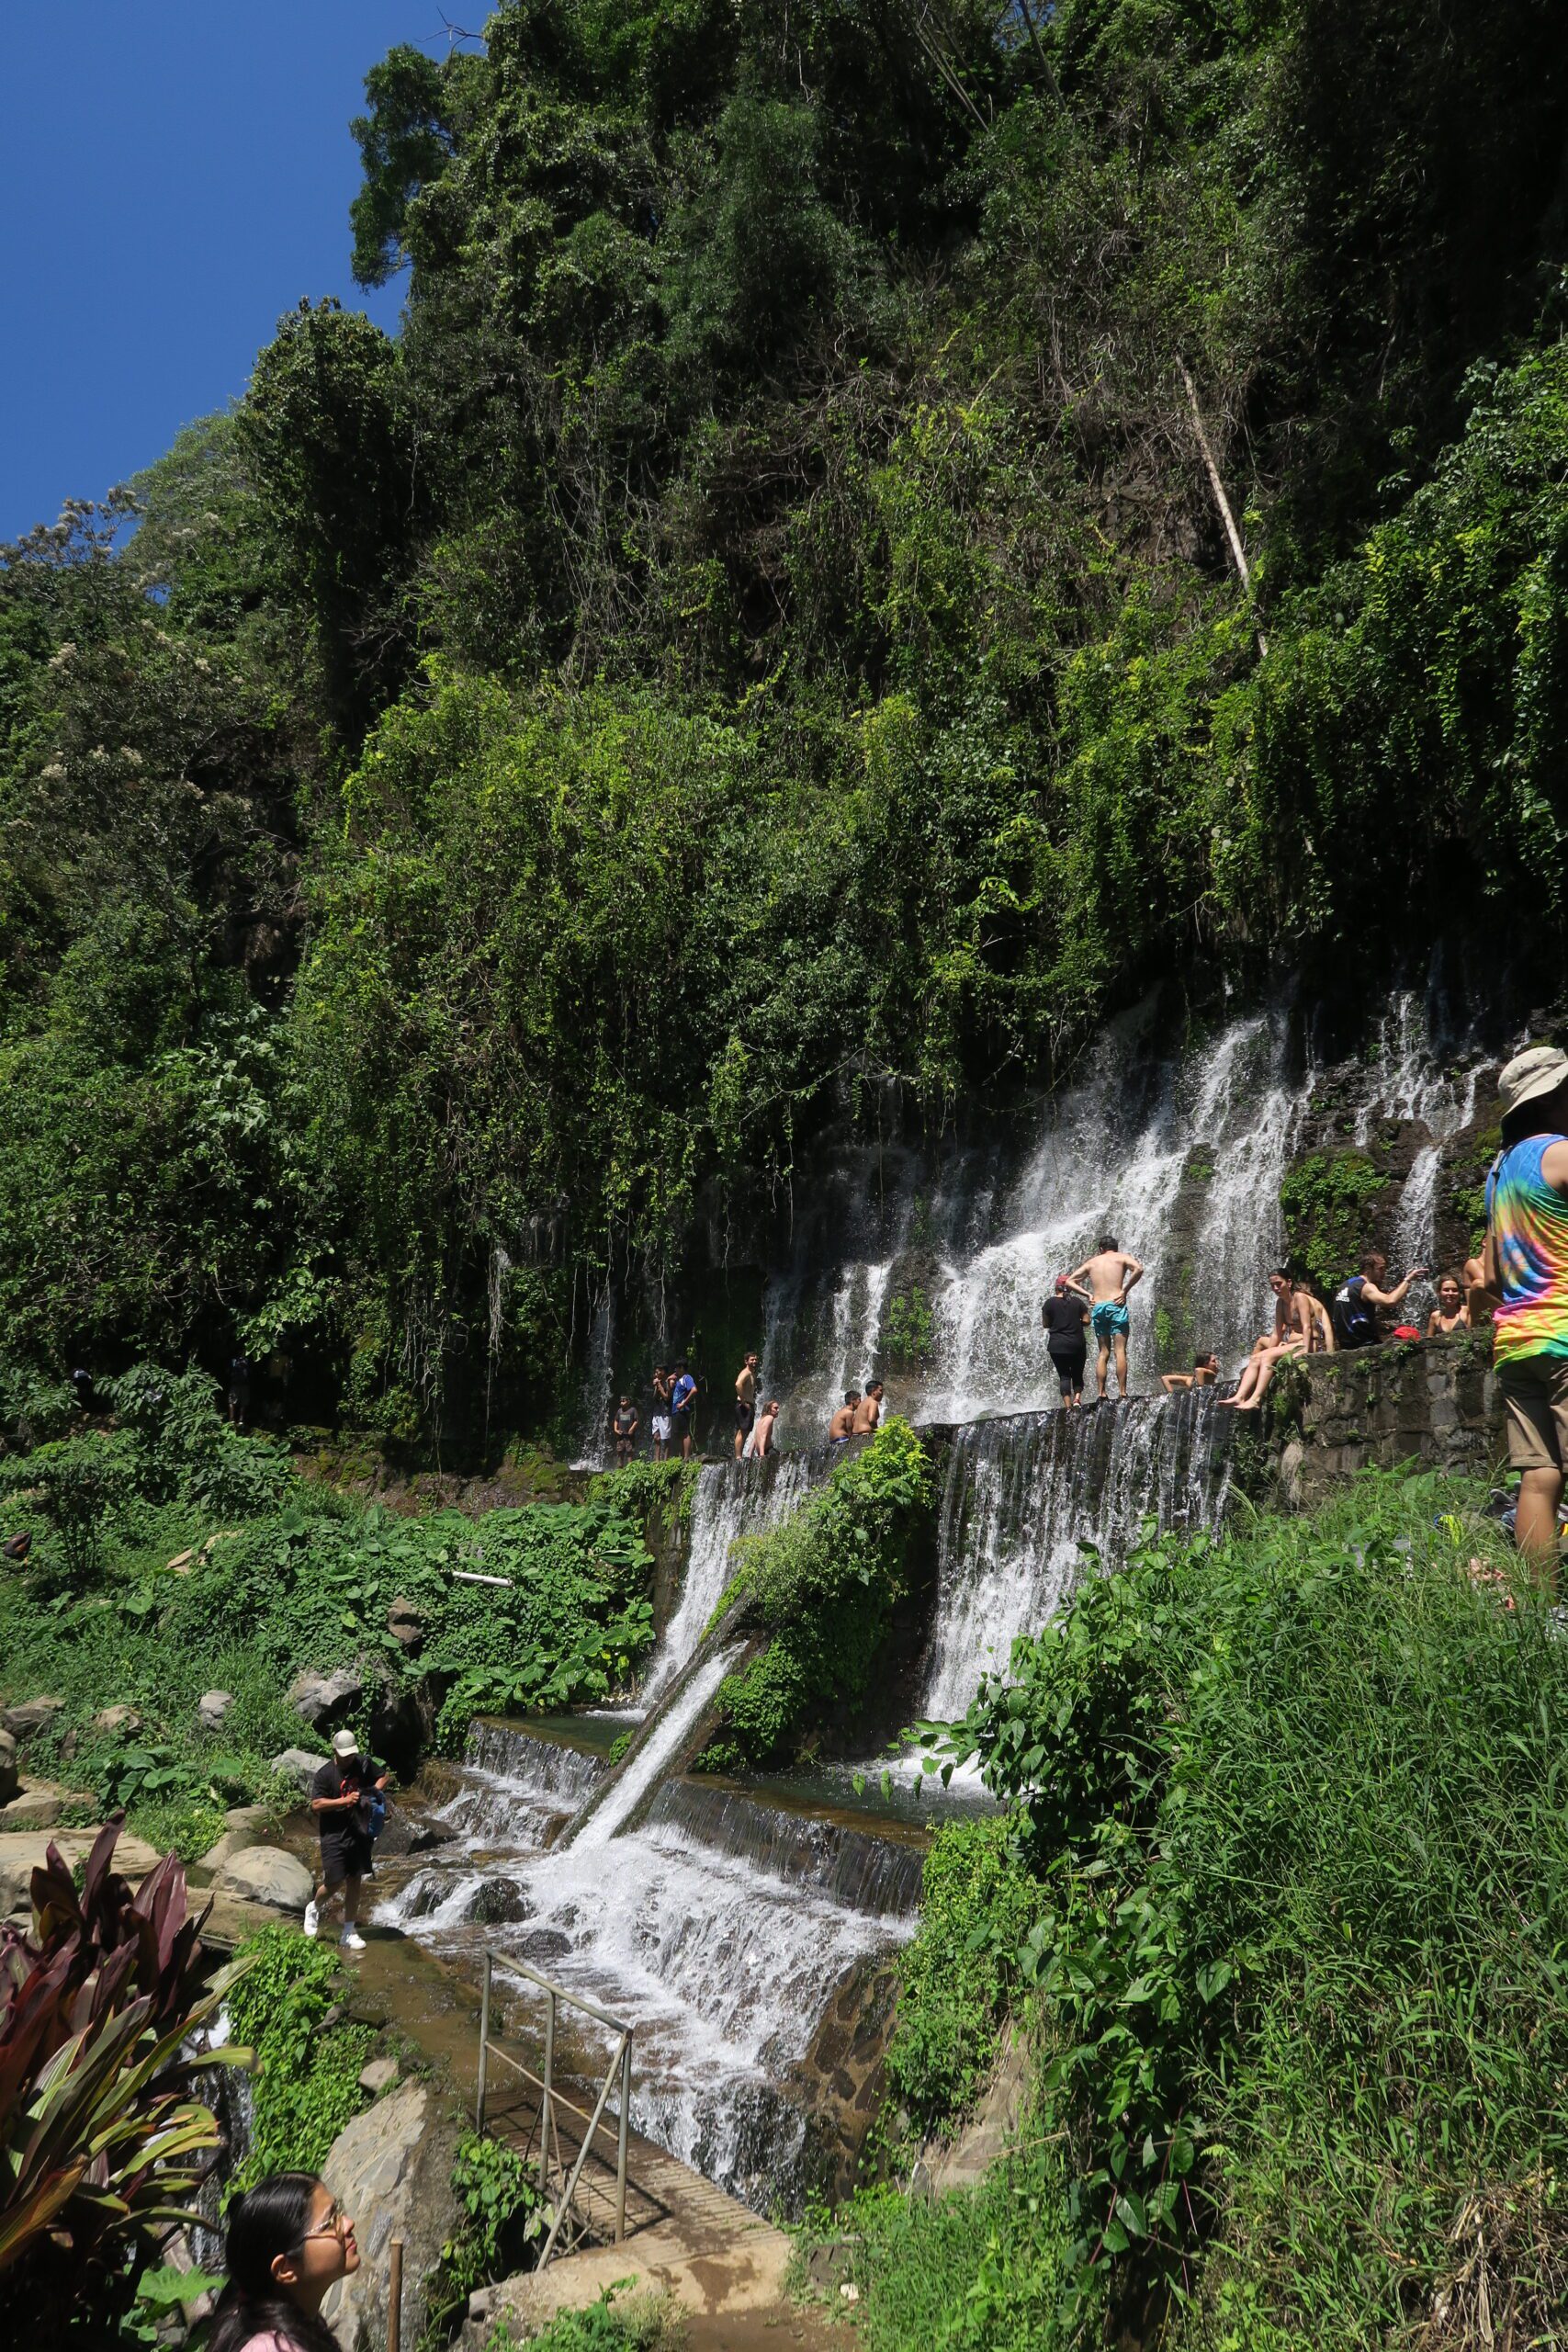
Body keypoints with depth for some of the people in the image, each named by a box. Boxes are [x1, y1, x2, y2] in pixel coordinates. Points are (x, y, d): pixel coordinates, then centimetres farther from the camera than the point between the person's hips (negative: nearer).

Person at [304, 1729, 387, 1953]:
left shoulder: (363, 1764, 0)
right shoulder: (325, 1774, -12)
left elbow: (383, 1777, 15)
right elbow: (316, 1805, -17)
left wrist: (375, 1791, -5)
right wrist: (344, 1801, -25)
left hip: (359, 1833, 4)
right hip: (334, 1835, -4)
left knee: (354, 1882, 6)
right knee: (334, 1882, -6)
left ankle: (349, 1932, 15)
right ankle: (314, 1908, 26)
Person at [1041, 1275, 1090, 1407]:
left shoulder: (1050, 1303, -3)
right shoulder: (1078, 1302, 2)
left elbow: (1045, 1324, 2)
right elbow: (1086, 1320, 1)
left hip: (1057, 1346, -1)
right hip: (1077, 1344, 1)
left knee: (1064, 1375, 4)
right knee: (1077, 1374, 15)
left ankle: (1068, 1405, -8)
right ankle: (1077, 1398, -7)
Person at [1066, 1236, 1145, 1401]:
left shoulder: (1091, 1262, 17)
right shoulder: (1122, 1257, 8)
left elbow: (1069, 1281, 15)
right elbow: (1138, 1269, -12)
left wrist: (1088, 1294, 10)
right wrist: (1125, 1290, -5)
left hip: (1097, 1307, 3)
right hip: (1116, 1305, -3)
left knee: (1104, 1353, 9)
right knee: (1120, 1351, -4)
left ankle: (1101, 1394, 4)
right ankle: (1122, 1393, -10)